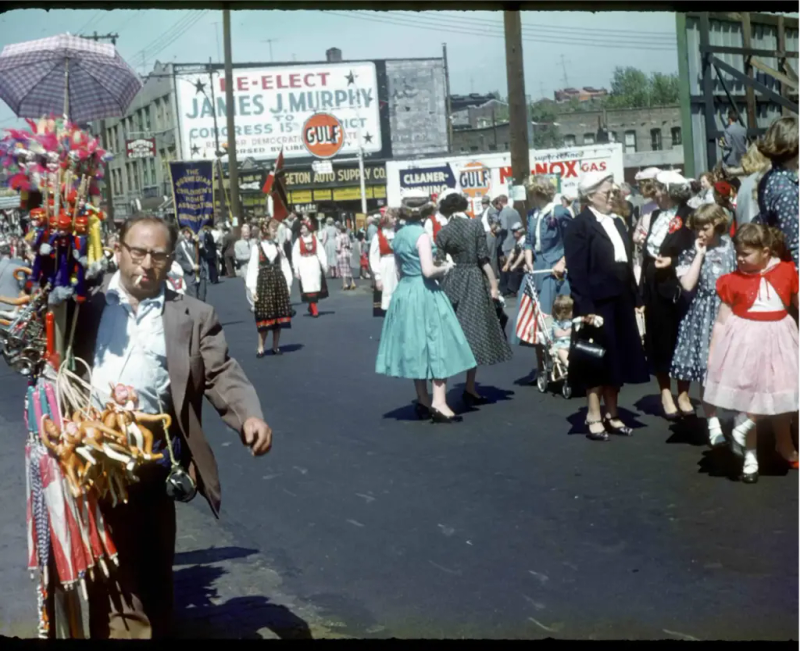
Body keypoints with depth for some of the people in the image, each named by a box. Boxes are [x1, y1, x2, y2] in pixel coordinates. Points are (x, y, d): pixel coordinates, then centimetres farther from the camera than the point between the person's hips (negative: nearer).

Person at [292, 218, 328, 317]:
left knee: (316, 286, 7)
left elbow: (321, 252, 2)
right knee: (308, 287, -5)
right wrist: (296, 269, -8)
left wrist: (324, 265, -2)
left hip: (314, 264, 2)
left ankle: (311, 306, 22)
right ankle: (314, 309, -4)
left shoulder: (315, 239, 3)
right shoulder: (298, 241, -3)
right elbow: (295, 255, -4)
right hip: (304, 265, -2)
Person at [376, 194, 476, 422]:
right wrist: (444, 267, -4)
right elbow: (428, 271, -21)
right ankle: (439, 403, -10)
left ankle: (423, 401, 18)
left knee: (416, 345, 12)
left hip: (404, 293, 8)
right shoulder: (421, 235, -14)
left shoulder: (398, 236, 9)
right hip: (425, 294, -8)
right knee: (436, 344, -4)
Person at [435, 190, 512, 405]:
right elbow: (483, 258, -8)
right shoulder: (476, 225, -4)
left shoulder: (443, 232, 1)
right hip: (474, 281, -2)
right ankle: (470, 388, 5)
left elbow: (439, 265, -1)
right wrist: (493, 284, -3)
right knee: (474, 331, 3)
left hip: (451, 283, 2)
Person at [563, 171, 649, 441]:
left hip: (620, 303, 7)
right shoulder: (579, 226, -9)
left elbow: (627, 265, 15)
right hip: (597, 304, -7)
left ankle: (612, 415, 21)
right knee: (598, 361, 0)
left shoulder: (617, 223, 15)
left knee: (617, 359, 11)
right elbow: (577, 272, -15)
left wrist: (635, 299, 11)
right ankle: (594, 418, 9)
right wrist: (585, 308, -20)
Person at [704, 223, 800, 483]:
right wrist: (713, 355, -5)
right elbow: (722, 320, -5)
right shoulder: (733, 280, -9)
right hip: (746, 343, -2)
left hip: (778, 340, 2)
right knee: (749, 401, 6)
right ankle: (750, 455, 22)